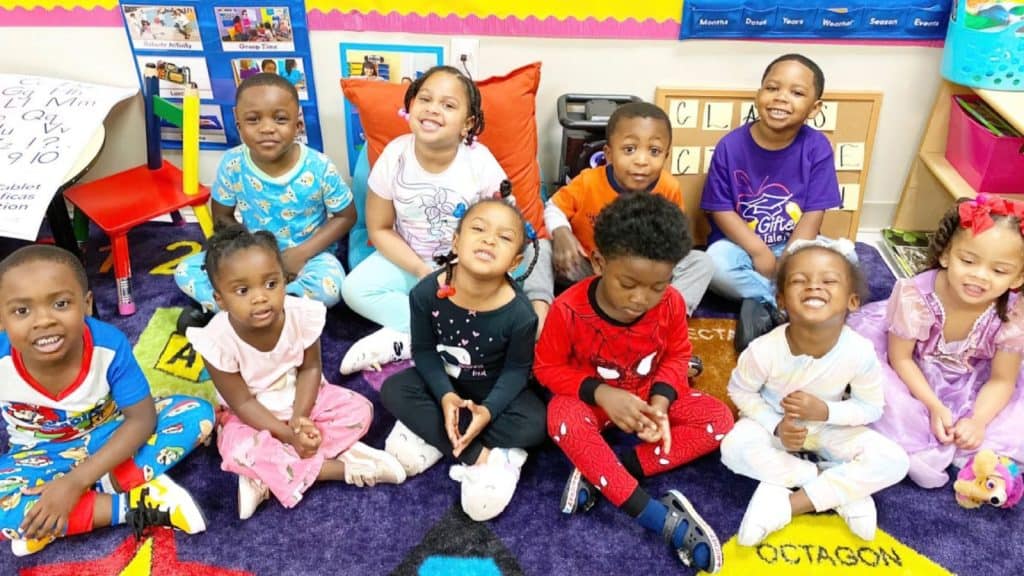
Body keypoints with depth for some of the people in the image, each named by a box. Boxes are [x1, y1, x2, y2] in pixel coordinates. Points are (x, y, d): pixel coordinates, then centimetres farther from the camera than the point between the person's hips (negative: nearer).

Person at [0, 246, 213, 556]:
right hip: (41, 458, 0)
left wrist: (77, 481, -29)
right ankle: (137, 505, -25)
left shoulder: (109, 344, -27)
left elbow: (142, 417, -22)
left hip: (111, 438, 0)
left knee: (198, 414, -21)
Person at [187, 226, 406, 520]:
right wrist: (289, 435, -27)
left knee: (359, 409, -16)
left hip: (301, 398, 3)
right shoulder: (218, 341, -30)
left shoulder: (302, 315, -26)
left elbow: (310, 368, -10)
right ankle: (344, 467, -23)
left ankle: (269, 478, -20)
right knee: (239, 450, -32)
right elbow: (242, 403, -20)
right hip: (253, 415, -2)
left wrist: (299, 419, -23)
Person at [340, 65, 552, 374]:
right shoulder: (394, 156, -15)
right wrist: (422, 272, -16)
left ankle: (403, 341, -20)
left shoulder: (481, 162, -18)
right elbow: (380, 229, -6)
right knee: (355, 289, -20)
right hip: (409, 260, 2)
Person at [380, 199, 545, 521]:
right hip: (444, 381, 2)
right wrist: (445, 395, -25)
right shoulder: (427, 292, -25)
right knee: (393, 390, -22)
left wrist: (488, 409, -28)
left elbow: (516, 369, -15)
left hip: (492, 387, -2)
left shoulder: (519, 313, -29)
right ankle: (484, 456, -21)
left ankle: (432, 436, -14)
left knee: (533, 423, -25)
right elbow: (423, 350, -12)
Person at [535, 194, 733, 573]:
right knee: (563, 418, -37)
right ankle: (660, 518, -35)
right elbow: (548, 367, -14)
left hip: (648, 395, 3)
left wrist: (661, 400, -21)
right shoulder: (569, 309, -26)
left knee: (718, 418, -17)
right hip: (593, 398, -3)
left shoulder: (671, 304, -18)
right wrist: (601, 393, -28)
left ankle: (598, 474, -24)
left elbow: (676, 356, -2)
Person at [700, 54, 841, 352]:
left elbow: (813, 215, -11)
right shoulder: (730, 146, -13)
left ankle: (761, 304, -20)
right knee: (716, 262, -33)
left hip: (795, 246, 2)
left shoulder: (817, 147, -10)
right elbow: (721, 210, -10)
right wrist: (759, 251, -20)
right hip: (741, 244, -1)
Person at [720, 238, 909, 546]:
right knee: (735, 448, -30)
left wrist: (825, 411, -28)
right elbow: (740, 391, -11)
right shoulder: (764, 350, -29)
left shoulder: (859, 352, -26)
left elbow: (871, 407, -11)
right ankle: (845, 489, -16)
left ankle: (786, 503, -19)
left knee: (893, 461, -19)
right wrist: (777, 425, -24)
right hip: (776, 424, -1)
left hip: (829, 427, 2)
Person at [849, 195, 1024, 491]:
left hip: (969, 386, 2)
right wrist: (934, 407, -24)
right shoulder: (915, 295, -31)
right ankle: (921, 447, -19)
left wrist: (978, 421, -28)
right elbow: (900, 358, -19)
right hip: (912, 379, -2)